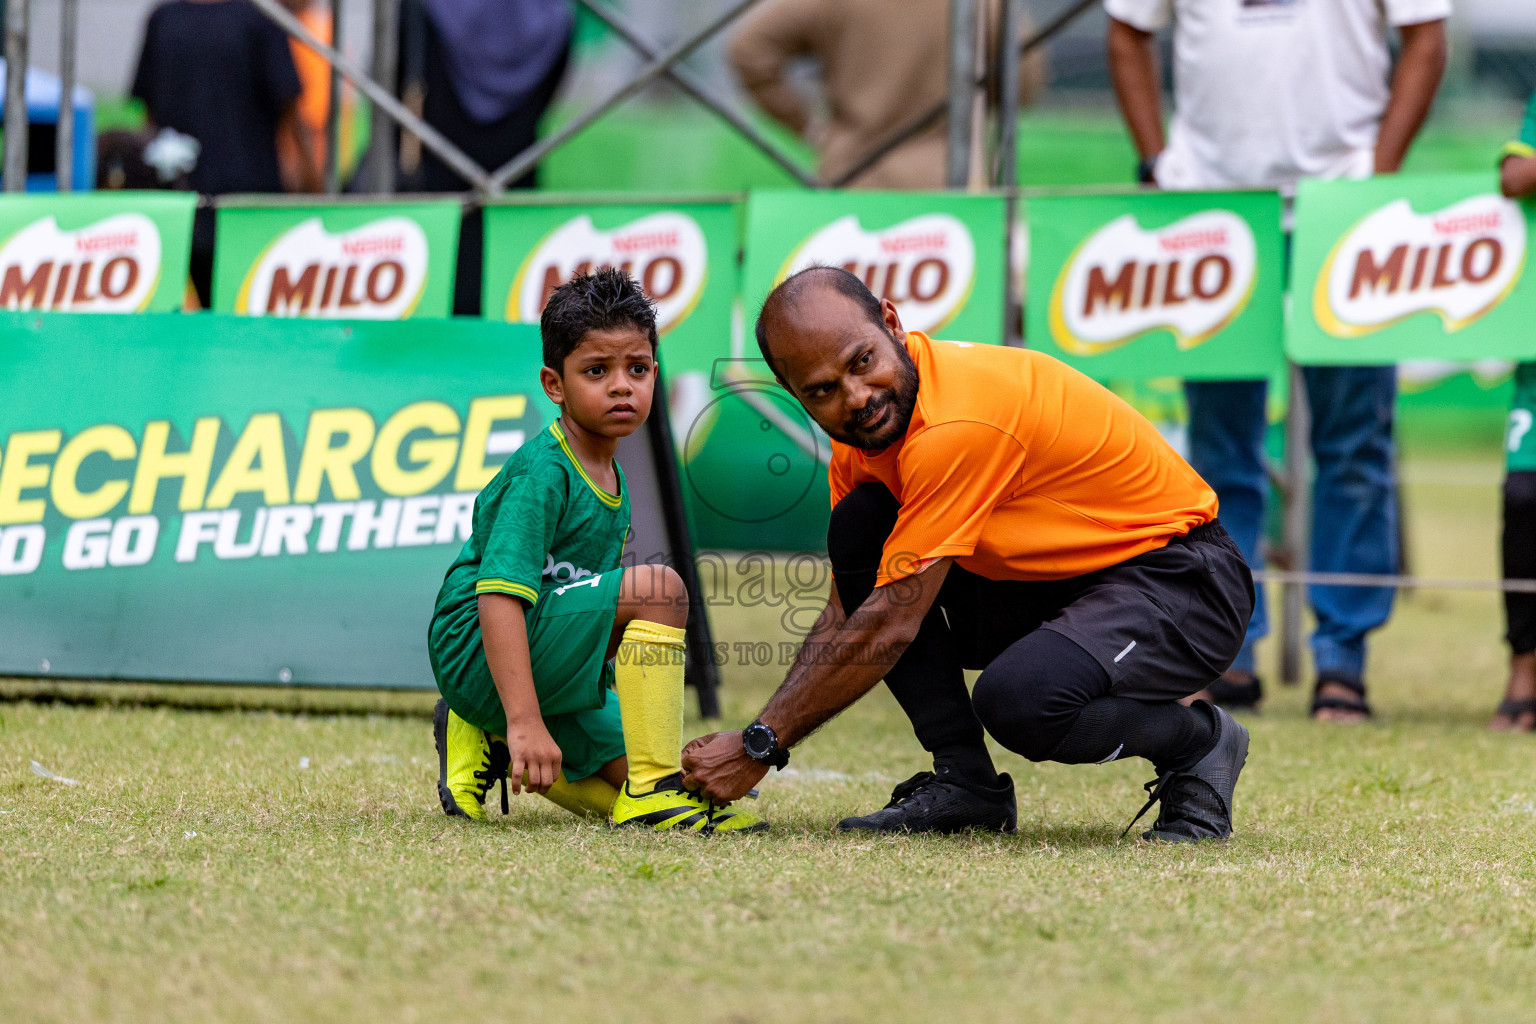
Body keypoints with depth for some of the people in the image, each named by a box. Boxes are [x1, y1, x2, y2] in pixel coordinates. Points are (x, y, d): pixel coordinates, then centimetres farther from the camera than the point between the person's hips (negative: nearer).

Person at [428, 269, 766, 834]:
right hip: (476, 653, -9)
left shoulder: (611, 481, 12)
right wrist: (525, 721, -35)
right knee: (660, 586, -23)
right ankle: (654, 788, -23)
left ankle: (488, 742, 11)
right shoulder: (541, 473, -17)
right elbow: (498, 595, -27)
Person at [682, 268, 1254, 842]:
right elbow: (845, 613, 5)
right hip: (1057, 580, 9)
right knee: (859, 527, -8)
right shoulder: (867, 425, -1)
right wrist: (756, 738, -6)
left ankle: (1201, 741, -5)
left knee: (1019, 701, -36)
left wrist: (759, 747, -21)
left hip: (1183, 580, -9)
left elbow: (890, 626, -26)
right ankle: (963, 780, -3)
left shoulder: (959, 423, -29)